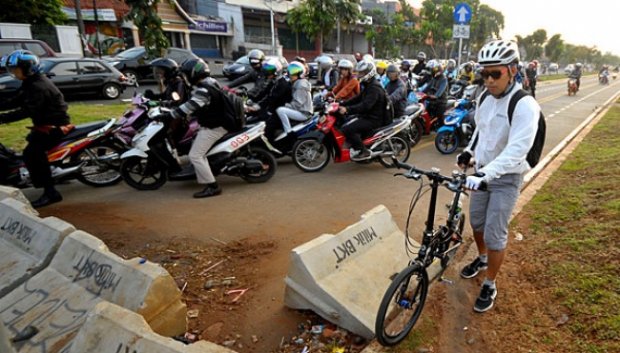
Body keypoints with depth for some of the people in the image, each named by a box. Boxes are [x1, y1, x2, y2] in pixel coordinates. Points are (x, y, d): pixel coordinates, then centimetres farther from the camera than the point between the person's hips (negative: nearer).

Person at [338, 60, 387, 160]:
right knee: (343, 122, 15)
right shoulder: (369, 85, 14)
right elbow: (357, 99, 16)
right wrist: (342, 104, 5)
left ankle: (363, 151, -15)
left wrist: (347, 109, -40)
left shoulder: (374, 88, -20)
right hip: (367, 115, 11)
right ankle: (356, 146, 20)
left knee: (347, 129, -25)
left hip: (373, 119, -11)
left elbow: (365, 106, -33)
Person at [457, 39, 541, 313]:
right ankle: (482, 259, 47)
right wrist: (469, 151, 5)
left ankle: (489, 286, 18)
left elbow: (517, 149, -34)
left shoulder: (524, 105, -23)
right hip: (482, 172, 7)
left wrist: (486, 174, -44)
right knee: (476, 221, 20)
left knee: (494, 235, -2)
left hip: (506, 178, -7)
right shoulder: (486, 99, 0)